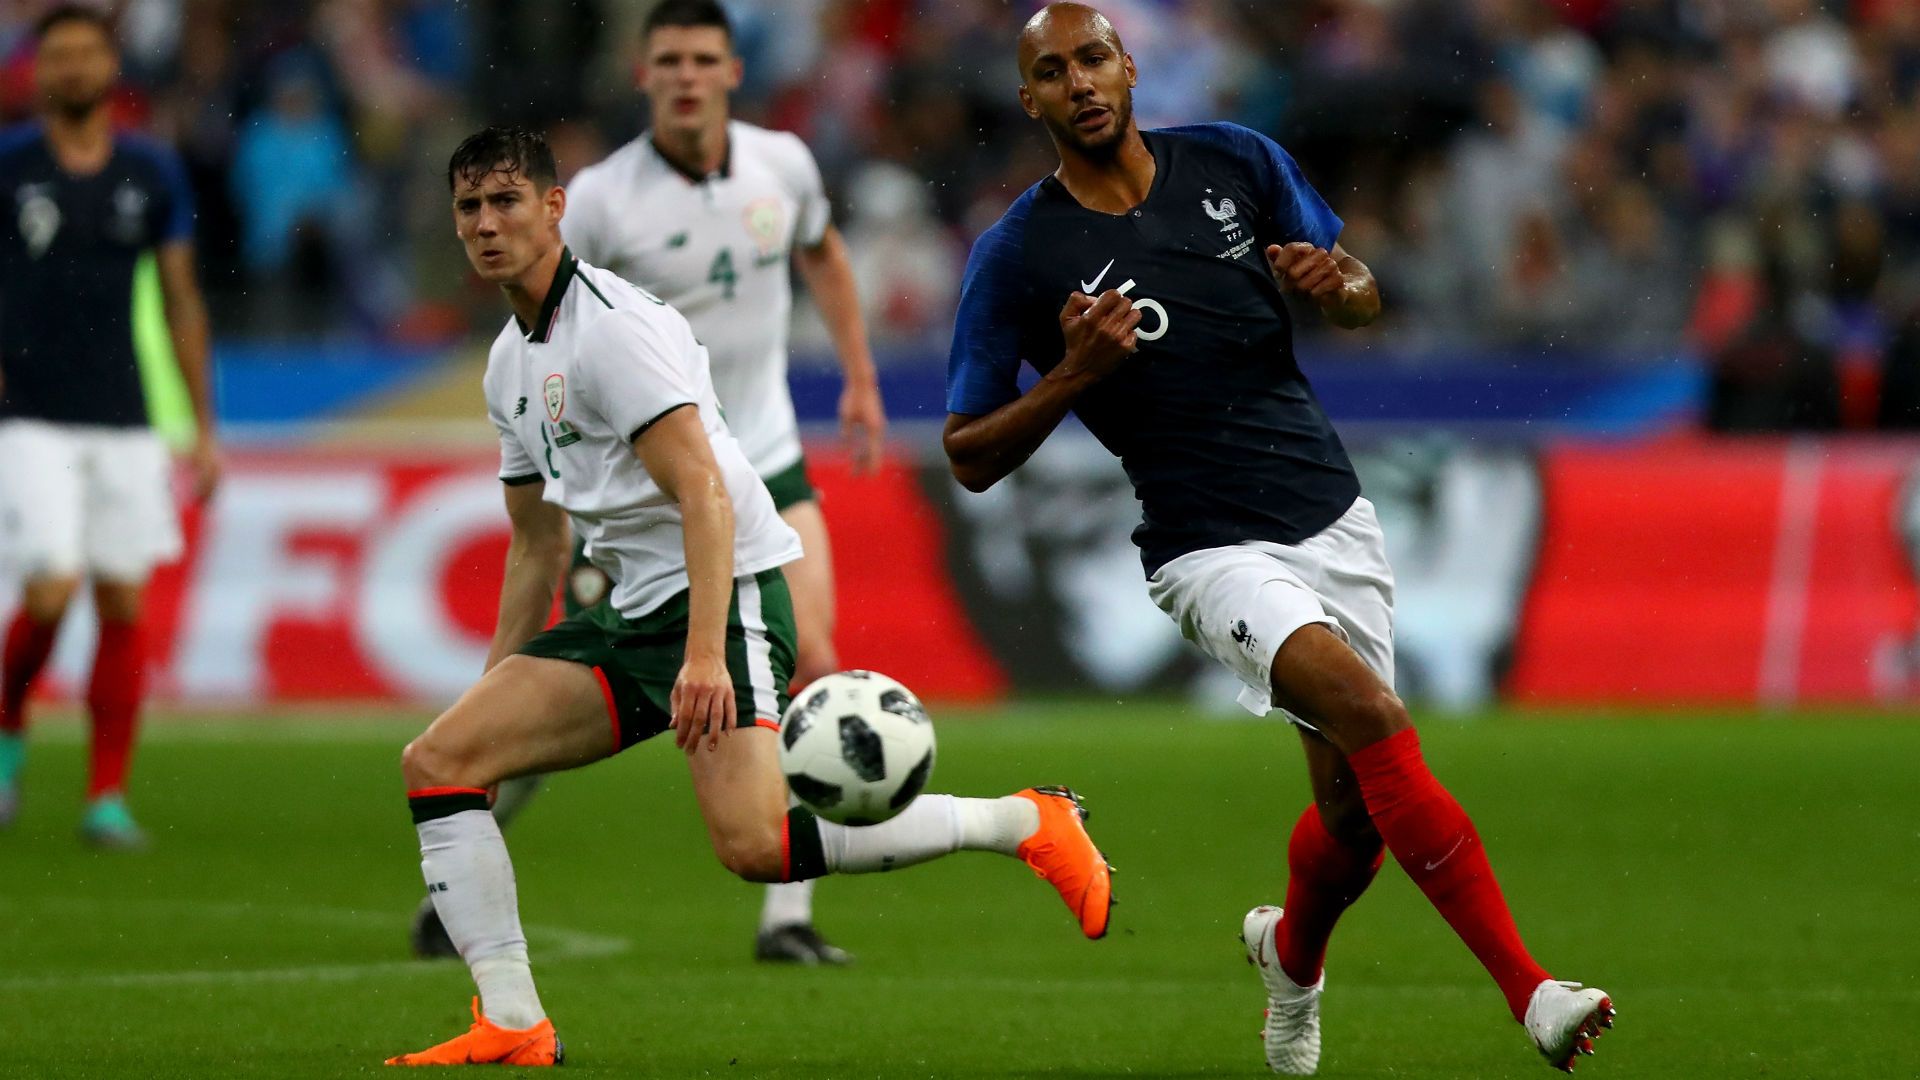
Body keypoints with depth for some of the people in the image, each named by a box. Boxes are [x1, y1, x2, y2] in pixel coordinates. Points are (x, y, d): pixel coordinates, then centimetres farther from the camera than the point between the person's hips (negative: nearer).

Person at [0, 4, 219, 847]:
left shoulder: (152, 173, 7)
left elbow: (181, 300, 12)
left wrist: (205, 429, 10)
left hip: (123, 422, 3)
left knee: (123, 603, -1)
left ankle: (107, 795, 7)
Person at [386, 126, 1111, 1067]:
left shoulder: (613, 327, -12)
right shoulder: (511, 362, 18)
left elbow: (705, 494, -21)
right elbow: (537, 546, 27)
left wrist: (705, 654, -31)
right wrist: (496, 694, 25)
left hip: (721, 598, -9)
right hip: (631, 615, 9)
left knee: (751, 842, -27)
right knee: (436, 762, -5)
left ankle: (1026, 824, -13)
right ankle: (510, 1024, -8)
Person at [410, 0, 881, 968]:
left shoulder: (782, 163, -2)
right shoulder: (602, 198, -14)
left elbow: (821, 251, 21)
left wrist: (859, 378, 19)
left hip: (766, 464, 3)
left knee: (812, 666, -14)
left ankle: (787, 919, -9)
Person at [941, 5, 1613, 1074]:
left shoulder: (1236, 162, 3)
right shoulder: (1017, 255, -7)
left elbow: (1365, 296, 14)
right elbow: (970, 459, -2)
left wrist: (1334, 284, -10)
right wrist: (1072, 375, -19)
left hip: (1335, 516, 4)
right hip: (1212, 547, -4)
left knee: (1354, 807, 7)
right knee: (1368, 708, -28)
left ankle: (1292, 952, 43)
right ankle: (1527, 987, -29)